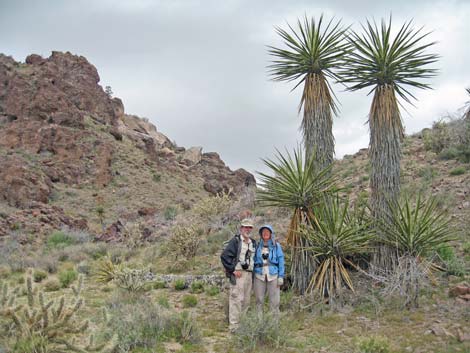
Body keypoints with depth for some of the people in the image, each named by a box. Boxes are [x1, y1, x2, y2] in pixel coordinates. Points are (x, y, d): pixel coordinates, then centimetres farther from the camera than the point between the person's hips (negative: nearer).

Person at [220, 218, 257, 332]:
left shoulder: (253, 243, 16)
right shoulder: (235, 241, -6)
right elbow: (224, 256, -14)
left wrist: (253, 272, 15)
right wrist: (233, 270, -15)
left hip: (249, 274, 7)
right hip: (238, 274, -7)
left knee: (246, 300, 11)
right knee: (236, 299, -9)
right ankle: (234, 325, -6)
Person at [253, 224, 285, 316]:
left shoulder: (276, 246, 1)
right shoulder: (258, 246, 7)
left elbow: (281, 261, 1)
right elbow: (254, 261, 11)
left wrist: (281, 277, -5)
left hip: (273, 276, -2)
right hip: (259, 276, 2)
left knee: (274, 300, -2)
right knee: (259, 299, 5)